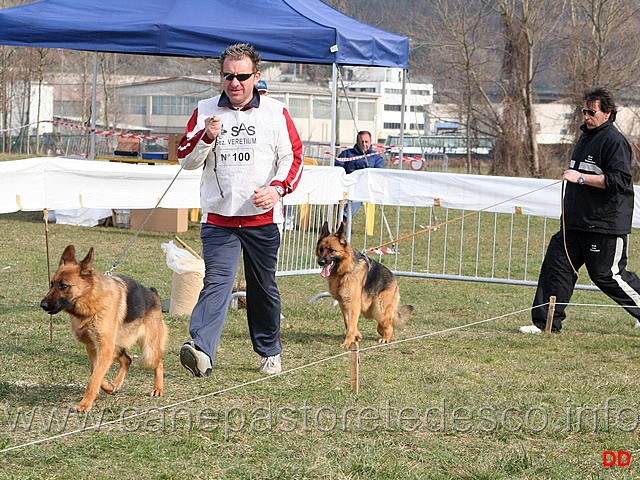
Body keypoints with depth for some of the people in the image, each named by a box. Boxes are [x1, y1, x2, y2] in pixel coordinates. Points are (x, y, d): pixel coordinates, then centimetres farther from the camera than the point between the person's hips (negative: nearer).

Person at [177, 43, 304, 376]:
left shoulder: (275, 112, 4)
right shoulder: (205, 111, 6)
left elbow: (293, 157, 4)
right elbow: (186, 159, 6)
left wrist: (277, 188, -14)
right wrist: (206, 136, -14)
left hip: (263, 217, 1)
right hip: (218, 217, 0)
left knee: (263, 288, 11)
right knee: (216, 282, -16)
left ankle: (269, 352, 27)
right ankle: (200, 349, -30)